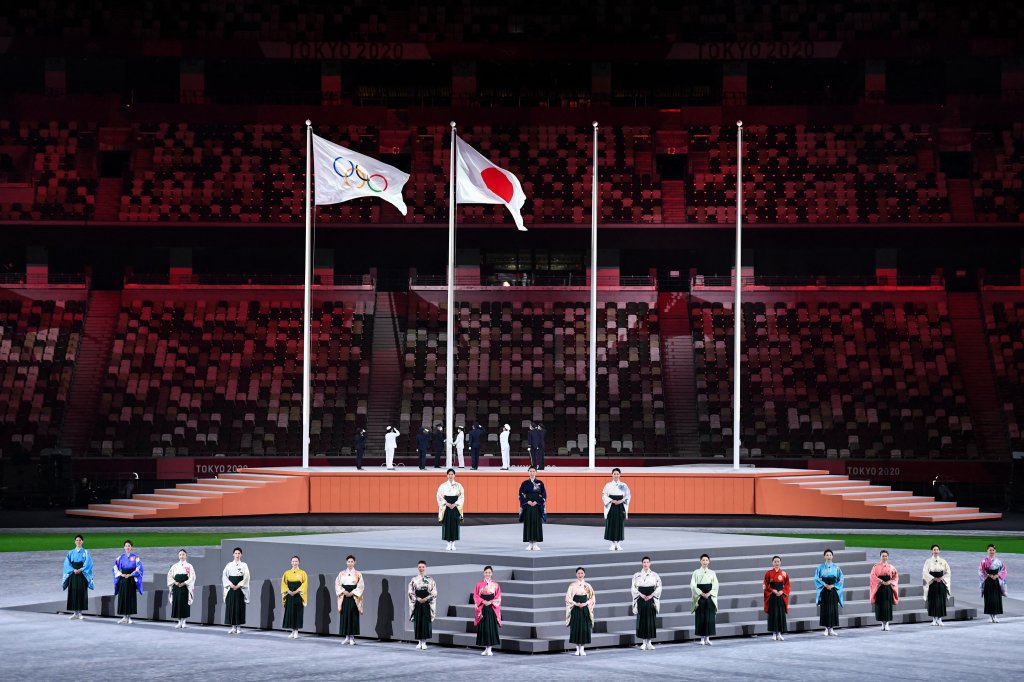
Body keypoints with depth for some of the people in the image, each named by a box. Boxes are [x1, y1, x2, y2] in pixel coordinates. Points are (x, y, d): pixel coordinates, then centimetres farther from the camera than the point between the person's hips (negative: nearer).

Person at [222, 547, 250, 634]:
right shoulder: (229, 565, 8)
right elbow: (224, 576, 1)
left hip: (240, 589, -1)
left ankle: (239, 627, 2)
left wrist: (238, 585, -13)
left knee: (240, 607, -3)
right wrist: (230, 585, -12)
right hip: (231, 588, 1)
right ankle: (233, 627, 4)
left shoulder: (244, 565, 4)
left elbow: (246, 577, -3)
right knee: (231, 607, -1)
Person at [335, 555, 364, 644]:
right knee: (345, 616, 0)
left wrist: (352, 593, -12)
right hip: (344, 597, 2)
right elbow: (337, 584, 4)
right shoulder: (342, 573, 9)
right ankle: (347, 637, 7)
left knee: (353, 616, -4)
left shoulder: (358, 574, 4)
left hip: (354, 597, -2)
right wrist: (344, 591, -11)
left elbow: (361, 586, -2)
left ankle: (352, 637, 0)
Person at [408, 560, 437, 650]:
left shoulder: (430, 579, 2)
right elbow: (411, 592, 2)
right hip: (417, 603, 1)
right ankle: (419, 641, 9)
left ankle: (424, 642, 1)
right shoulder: (414, 579, 4)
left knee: (426, 621, -4)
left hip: (427, 603, -1)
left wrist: (426, 599, -13)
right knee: (417, 621, 1)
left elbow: (434, 592, 0)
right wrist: (417, 599, -12)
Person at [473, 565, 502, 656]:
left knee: (491, 627, -5)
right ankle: (486, 648, 10)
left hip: (492, 609, -1)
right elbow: (476, 596, 2)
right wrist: (483, 601, -13)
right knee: (483, 627, 1)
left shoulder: (495, 585, 5)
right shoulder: (479, 584, 6)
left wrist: (490, 602, -15)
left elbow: (498, 598, 1)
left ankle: (490, 649, 0)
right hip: (482, 609, 1)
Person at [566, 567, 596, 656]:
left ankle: (582, 649, 4)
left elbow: (592, 598, 6)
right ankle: (577, 649, 5)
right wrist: (576, 603, -15)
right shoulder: (572, 585, 1)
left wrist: (585, 603, -10)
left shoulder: (587, 585, 6)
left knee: (585, 628, -2)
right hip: (575, 609, -1)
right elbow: (568, 598, -1)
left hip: (585, 609, 1)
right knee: (575, 628, -2)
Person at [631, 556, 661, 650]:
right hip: (641, 599, 0)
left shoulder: (654, 575, 4)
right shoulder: (637, 575, 4)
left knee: (651, 619, -2)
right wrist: (641, 595, -11)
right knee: (642, 619, -1)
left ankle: (649, 642, 3)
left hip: (651, 599, 0)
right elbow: (633, 587, 3)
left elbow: (659, 587, 2)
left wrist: (651, 595, -10)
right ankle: (644, 642, 5)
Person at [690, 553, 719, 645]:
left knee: (710, 618, -1)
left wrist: (708, 593, -12)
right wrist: (701, 593, -14)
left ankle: (707, 638, 5)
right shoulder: (696, 572, 3)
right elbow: (693, 585, -4)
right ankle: (702, 638, 4)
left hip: (710, 597, 2)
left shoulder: (712, 573, 8)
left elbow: (715, 585, 2)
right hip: (700, 598, -2)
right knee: (700, 618, -2)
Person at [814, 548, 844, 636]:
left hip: (833, 590, 0)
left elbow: (840, 579, 2)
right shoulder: (821, 567, 4)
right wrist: (824, 584, -12)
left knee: (833, 609, -2)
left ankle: (831, 629, 4)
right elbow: (816, 579, 0)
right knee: (825, 609, -2)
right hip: (824, 591, 0)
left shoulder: (836, 568, 5)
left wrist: (833, 585, -10)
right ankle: (826, 629, 4)